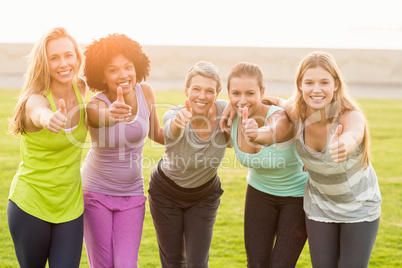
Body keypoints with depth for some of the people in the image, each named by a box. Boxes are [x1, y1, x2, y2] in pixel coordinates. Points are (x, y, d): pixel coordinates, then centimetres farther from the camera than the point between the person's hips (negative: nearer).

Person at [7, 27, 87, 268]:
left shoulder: (82, 90, -4)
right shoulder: (36, 100, -19)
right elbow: (40, 114, -45)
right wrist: (51, 119, -67)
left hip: (70, 205, 4)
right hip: (30, 205, -4)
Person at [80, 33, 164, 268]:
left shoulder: (145, 92, -8)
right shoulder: (95, 105, -21)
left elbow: (156, 134, 9)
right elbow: (104, 116, -48)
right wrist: (112, 113, -71)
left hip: (132, 193, 3)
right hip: (96, 192, -3)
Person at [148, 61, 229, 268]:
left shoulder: (225, 111, -24)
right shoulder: (175, 115, -30)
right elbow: (172, 129, -53)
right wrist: (178, 123, -79)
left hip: (204, 196, 1)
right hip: (166, 193, -1)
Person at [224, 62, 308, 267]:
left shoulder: (280, 117, -33)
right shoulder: (232, 119, -17)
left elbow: (272, 134, -59)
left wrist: (257, 134, -79)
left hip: (297, 195, -4)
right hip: (260, 193, 4)